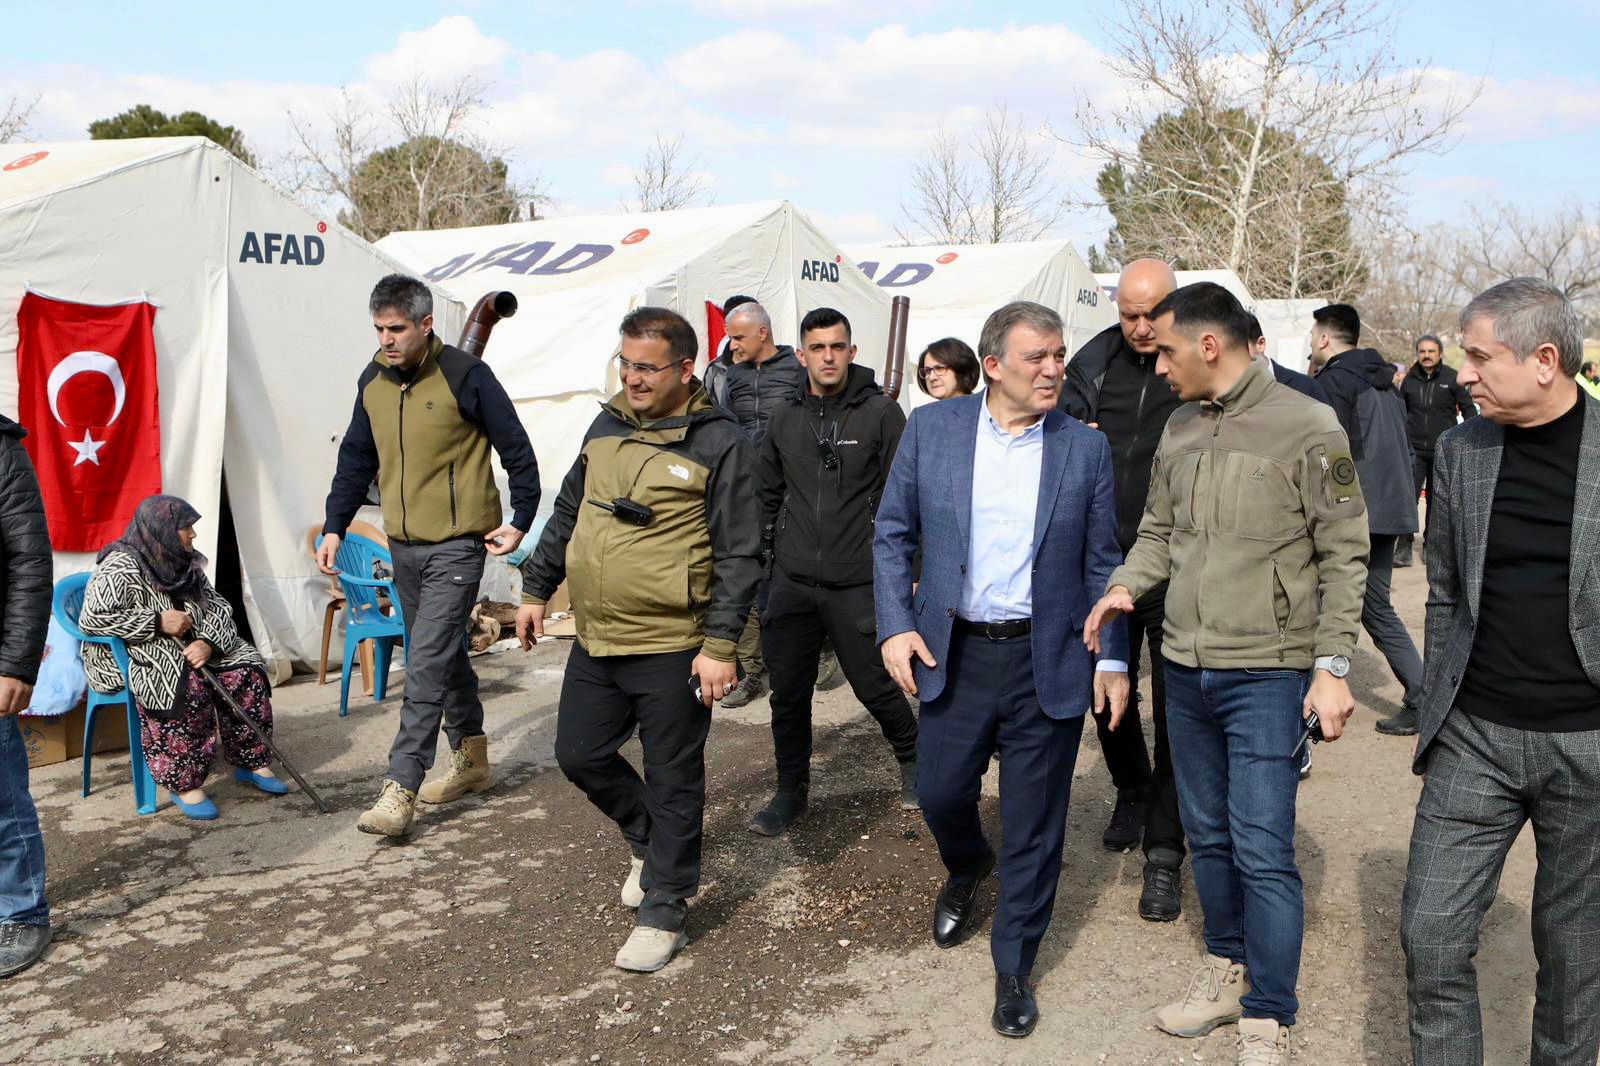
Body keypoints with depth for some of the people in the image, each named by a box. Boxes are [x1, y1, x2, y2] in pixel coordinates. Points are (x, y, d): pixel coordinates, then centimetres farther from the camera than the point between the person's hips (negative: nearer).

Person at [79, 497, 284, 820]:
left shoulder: (186, 566, 11)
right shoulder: (121, 567, -14)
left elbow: (218, 607, 8)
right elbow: (92, 618, -23)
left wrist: (208, 643, -15)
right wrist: (157, 622, -23)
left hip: (188, 649, 8)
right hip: (126, 656, -8)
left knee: (244, 671, -14)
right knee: (187, 685, -36)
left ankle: (251, 762, -4)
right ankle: (184, 784, -29)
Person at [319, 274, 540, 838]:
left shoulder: (466, 376, -12)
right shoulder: (372, 381, 7)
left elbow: (517, 451, -5)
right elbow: (356, 460, 16)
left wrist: (520, 519, -7)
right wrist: (335, 526, 10)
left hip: (456, 547, -7)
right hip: (403, 545, 7)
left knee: (427, 664, -11)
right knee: (443, 654, 16)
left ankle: (400, 789, -8)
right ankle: (471, 760, 31)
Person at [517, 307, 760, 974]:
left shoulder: (720, 443, -10)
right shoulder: (606, 427, 9)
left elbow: (739, 554, -11)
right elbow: (567, 513, 20)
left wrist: (721, 644, -16)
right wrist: (536, 589, 20)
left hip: (672, 649, -6)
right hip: (595, 641, 7)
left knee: (672, 781, 5)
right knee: (580, 755, 16)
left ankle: (663, 909, 21)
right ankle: (648, 839, 41)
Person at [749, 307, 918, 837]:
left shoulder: (881, 412, -4)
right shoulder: (784, 421, 9)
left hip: (857, 585, -4)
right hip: (791, 583, 4)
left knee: (875, 685, 4)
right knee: (788, 694, 7)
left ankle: (912, 759, 33)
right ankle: (791, 792, 25)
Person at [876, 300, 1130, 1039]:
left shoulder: (1086, 447, -1)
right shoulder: (931, 428, -1)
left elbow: (1103, 562, 3)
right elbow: (892, 533, 4)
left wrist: (1112, 658, -3)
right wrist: (895, 624, -6)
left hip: (1049, 664, -1)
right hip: (952, 653, 1)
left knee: (1034, 825, 7)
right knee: (939, 792, 12)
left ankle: (1013, 967, 26)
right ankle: (966, 869, 48)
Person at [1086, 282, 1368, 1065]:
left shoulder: (1307, 428, -10)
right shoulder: (1177, 433, 8)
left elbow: (1343, 556, -8)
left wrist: (1332, 665, -13)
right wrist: (1125, 586, -5)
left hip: (1268, 675, -6)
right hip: (1185, 670, 6)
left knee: (1263, 852, -5)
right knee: (1208, 836, 17)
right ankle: (1227, 973, 34)